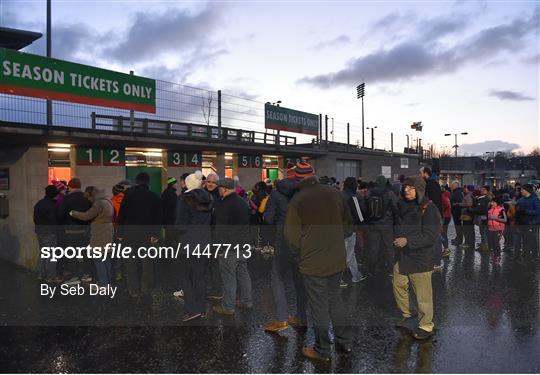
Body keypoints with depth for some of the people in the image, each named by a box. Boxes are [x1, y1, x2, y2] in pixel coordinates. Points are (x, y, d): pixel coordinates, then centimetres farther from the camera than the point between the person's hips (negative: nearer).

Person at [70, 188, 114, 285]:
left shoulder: (99, 203, -15)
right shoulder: (108, 202, 13)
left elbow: (86, 216, -15)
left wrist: (72, 213, -3)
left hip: (99, 235, -9)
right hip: (108, 233, 9)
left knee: (98, 260, -3)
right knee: (106, 259, 14)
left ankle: (103, 283, -1)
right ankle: (109, 281, 21)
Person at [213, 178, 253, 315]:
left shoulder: (225, 205, -17)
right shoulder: (242, 203, 12)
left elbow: (221, 228, -18)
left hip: (229, 247, -9)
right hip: (243, 245, 9)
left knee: (228, 277, -1)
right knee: (243, 273, 16)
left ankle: (228, 307, 7)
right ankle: (247, 301, 25)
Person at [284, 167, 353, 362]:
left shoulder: (297, 201, -15)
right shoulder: (334, 193, -2)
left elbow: (292, 237, -12)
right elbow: (348, 222, 8)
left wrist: (299, 255, 6)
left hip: (313, 263, -5)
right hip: (337, 259, 5)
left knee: (319, 306, 9)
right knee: (335, 298, 22)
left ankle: (322, 350, 24)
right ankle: (345, 341, 32)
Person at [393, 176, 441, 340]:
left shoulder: (429, 209, -16)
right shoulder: (403, 205, 6)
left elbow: (430, 236, -21)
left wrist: (408, 241, -27)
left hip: (421, 258, -7)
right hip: (402, 256, 8)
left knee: (423, 294, 3)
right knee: (398, 285, 18)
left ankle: (426, 326, 23)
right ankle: (407, 315, 40)